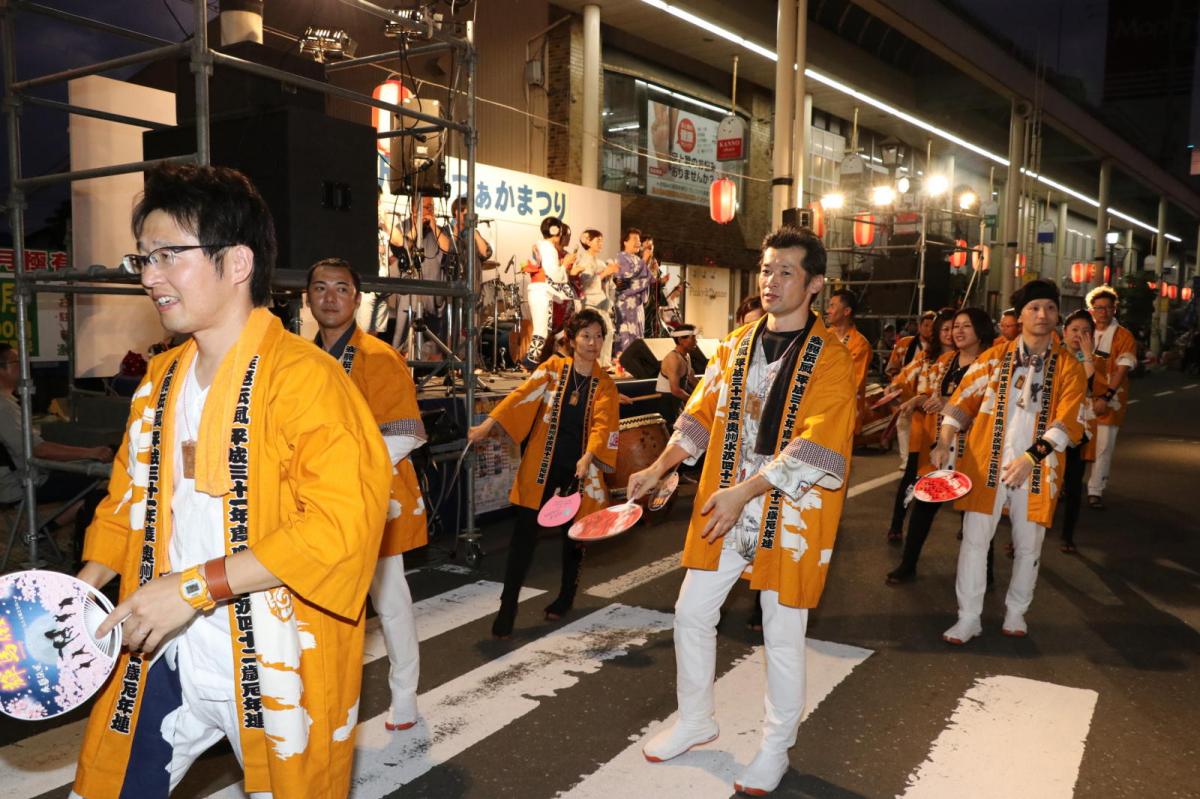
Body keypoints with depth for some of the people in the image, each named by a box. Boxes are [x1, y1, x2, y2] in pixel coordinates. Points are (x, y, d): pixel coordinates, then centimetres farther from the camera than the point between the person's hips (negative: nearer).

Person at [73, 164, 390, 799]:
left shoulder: (302, 377, -18)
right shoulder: (160, 380, 8)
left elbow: (342, 520, -27)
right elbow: (130, 496, 19)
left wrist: (194, 586, -24)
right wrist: (83, 588, 5)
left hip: (273, 668, -6)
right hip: (165, 658, 7)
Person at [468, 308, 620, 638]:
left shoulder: (605, 384, 1)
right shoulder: (553, 367, 1)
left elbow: (602, 425, -11)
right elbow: (522, 395, -9)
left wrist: (588, 457, -27)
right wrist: (488, 425, -18)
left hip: (579, 469, 1)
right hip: (542, 466, -1)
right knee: (524, 532, -4)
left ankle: (566, 596, 35)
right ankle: (508, 606, 4)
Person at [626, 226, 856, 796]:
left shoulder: (830, 359, -11)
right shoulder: (735, 347, 7)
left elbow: (816, 449, -20)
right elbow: (702, 414, 12)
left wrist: (745, 492, -25)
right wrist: (659, 469, 2)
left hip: (790, 517, -5)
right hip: (724, 511, 5)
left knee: (783, 636, 8)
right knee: (691, 614, 12)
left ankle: (776, 748, 29)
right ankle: (695, 721, 34)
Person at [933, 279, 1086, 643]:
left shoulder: (1068, 366, 2)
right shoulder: (995, 357, 4)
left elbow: (1069, 422, -6)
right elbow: (962, 400, 2)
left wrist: (1031, 457, -18)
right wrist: (944, 443, -11)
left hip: (1037, 471, 0)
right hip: (986, 463, 0)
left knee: (1028, 546, 11)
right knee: (974, 540, 1)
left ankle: (1016, 612, 31)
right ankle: (968, 617, 11)